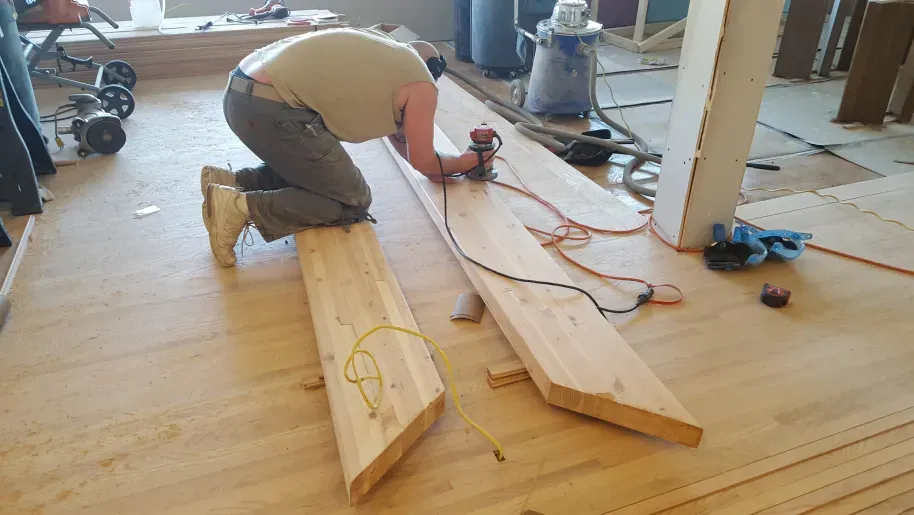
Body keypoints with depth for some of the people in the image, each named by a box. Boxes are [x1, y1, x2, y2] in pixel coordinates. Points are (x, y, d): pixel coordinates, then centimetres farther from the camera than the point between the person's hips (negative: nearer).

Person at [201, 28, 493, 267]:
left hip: (242, 91, 9)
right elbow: (422, 162, 8)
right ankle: (242, 207, -7)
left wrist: (440, 166, 39)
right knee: (352, 203, 2)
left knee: (312, 169, 28)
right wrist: (462, 163, 27)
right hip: (272, 109, -9)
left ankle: (229, 182, 17)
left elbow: (396, 129, 35)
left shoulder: (385, 52, 28)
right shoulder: (423, 83, 4)